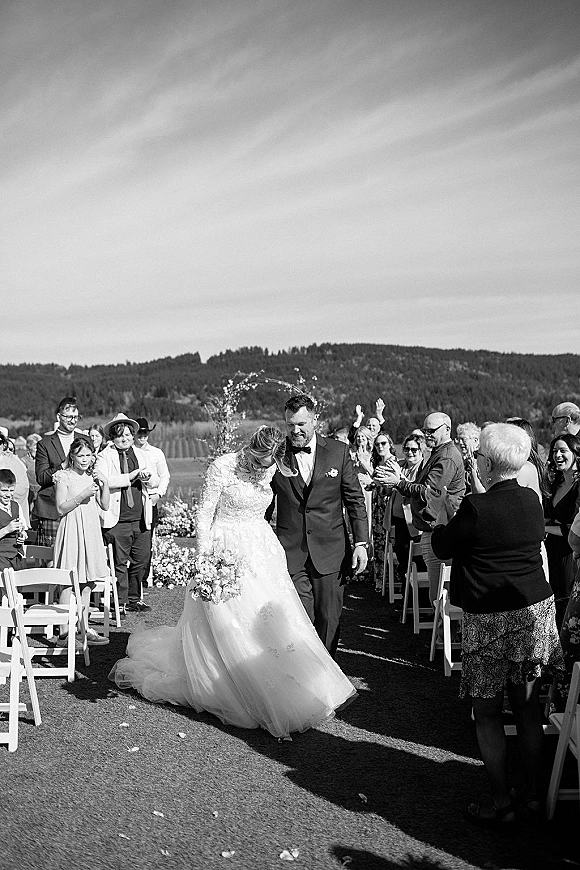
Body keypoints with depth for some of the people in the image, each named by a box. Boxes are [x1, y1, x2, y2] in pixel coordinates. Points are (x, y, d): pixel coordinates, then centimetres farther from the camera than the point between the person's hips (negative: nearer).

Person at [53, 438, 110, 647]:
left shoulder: (93, 477, 13)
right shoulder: (64, 476, -4)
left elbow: (105, 506, 12)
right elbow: (61, 508, -9)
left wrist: (105, 485, -1)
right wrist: (82, 496, -18)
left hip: (91, 530, 6)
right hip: (72, 530, -6)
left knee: (87, 582, 8)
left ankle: (84, 628, 15)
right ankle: (65, 632, -3)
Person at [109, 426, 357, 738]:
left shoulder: (271, 469, 0)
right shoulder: (223, 466, -16)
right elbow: (204, 513, -12)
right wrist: (205, 558, -16)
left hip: (261, 549, 5)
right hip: (226, 549, -5)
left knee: (274, 617, 5)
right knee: (228, 623, -1)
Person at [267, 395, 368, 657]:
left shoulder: (338, 451, 0)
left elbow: (355, 500, 5)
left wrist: (361, 543, -1)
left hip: (330, 551, 1)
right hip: (290, 552, -1)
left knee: (329, 619, 7)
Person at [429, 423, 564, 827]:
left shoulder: (476, 507, -19)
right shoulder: (532, 501, 1)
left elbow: (442, 548, -6)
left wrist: (442, 515, 12)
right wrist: (454, 514, 20)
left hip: (490, 619, -6)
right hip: (536, 610, 7)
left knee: (487, 712, 7)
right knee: (528, 704, 16)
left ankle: (502, 802, 15)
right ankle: (532, 791, 28)